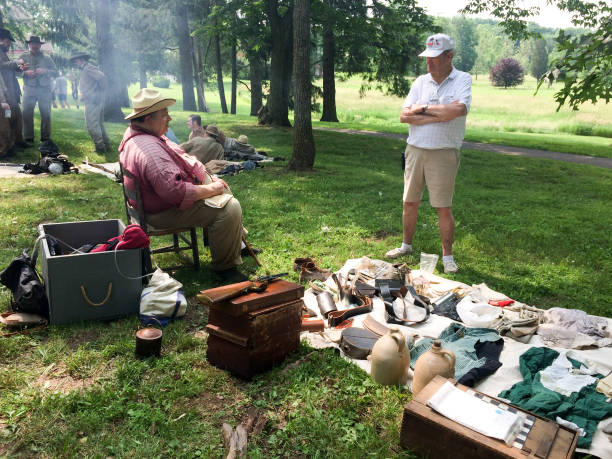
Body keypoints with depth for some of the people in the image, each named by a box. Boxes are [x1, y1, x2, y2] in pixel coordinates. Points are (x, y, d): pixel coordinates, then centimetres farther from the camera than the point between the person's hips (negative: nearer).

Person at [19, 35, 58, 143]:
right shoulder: (24, 57, 12)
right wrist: (26, 72, -11)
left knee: (46, 114, -1)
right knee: (27, 113, -6)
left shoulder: (47, 58, 13)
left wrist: (45, 71, -10)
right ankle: (28, 138, -1)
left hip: (44, 89, 1)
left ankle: (45, 138, 6)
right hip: (29, 89, 0)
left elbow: (55, 72, 8)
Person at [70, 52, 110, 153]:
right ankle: (106, 146, 19)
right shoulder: (84, 70, 22)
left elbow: (102, 77, -21)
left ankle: (100, 148, -7)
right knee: (99, 124, 15)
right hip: (94, 100, 11)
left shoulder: (88, 68, -8)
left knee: (92, 125, -9)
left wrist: (101, 91, -11)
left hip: (92, 100, -11)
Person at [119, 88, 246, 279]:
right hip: (167, 211, -12)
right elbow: (176, 192, -36)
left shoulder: (136, 134, 6)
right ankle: (224, 266, -6)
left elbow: (174, 165, 16)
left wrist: (210, 179, 7)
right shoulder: (149, 149, -31)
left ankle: (237, 241, 32)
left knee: (222, 188, 22)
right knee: (230, 208, -22)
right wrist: (212, 189, -22)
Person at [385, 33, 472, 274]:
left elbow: (457, 110, -22)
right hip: (415, 150, 4)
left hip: (443, 154, -4)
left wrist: (424, 108, -10)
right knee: (410, 202, 12)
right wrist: (438, 116, -12)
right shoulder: (421, 81, 9)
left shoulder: (463, 79, -2)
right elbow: (404, 116, -2)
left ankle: (447, 256, 14)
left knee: (443, 208, 1)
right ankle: (406, 245, 30)